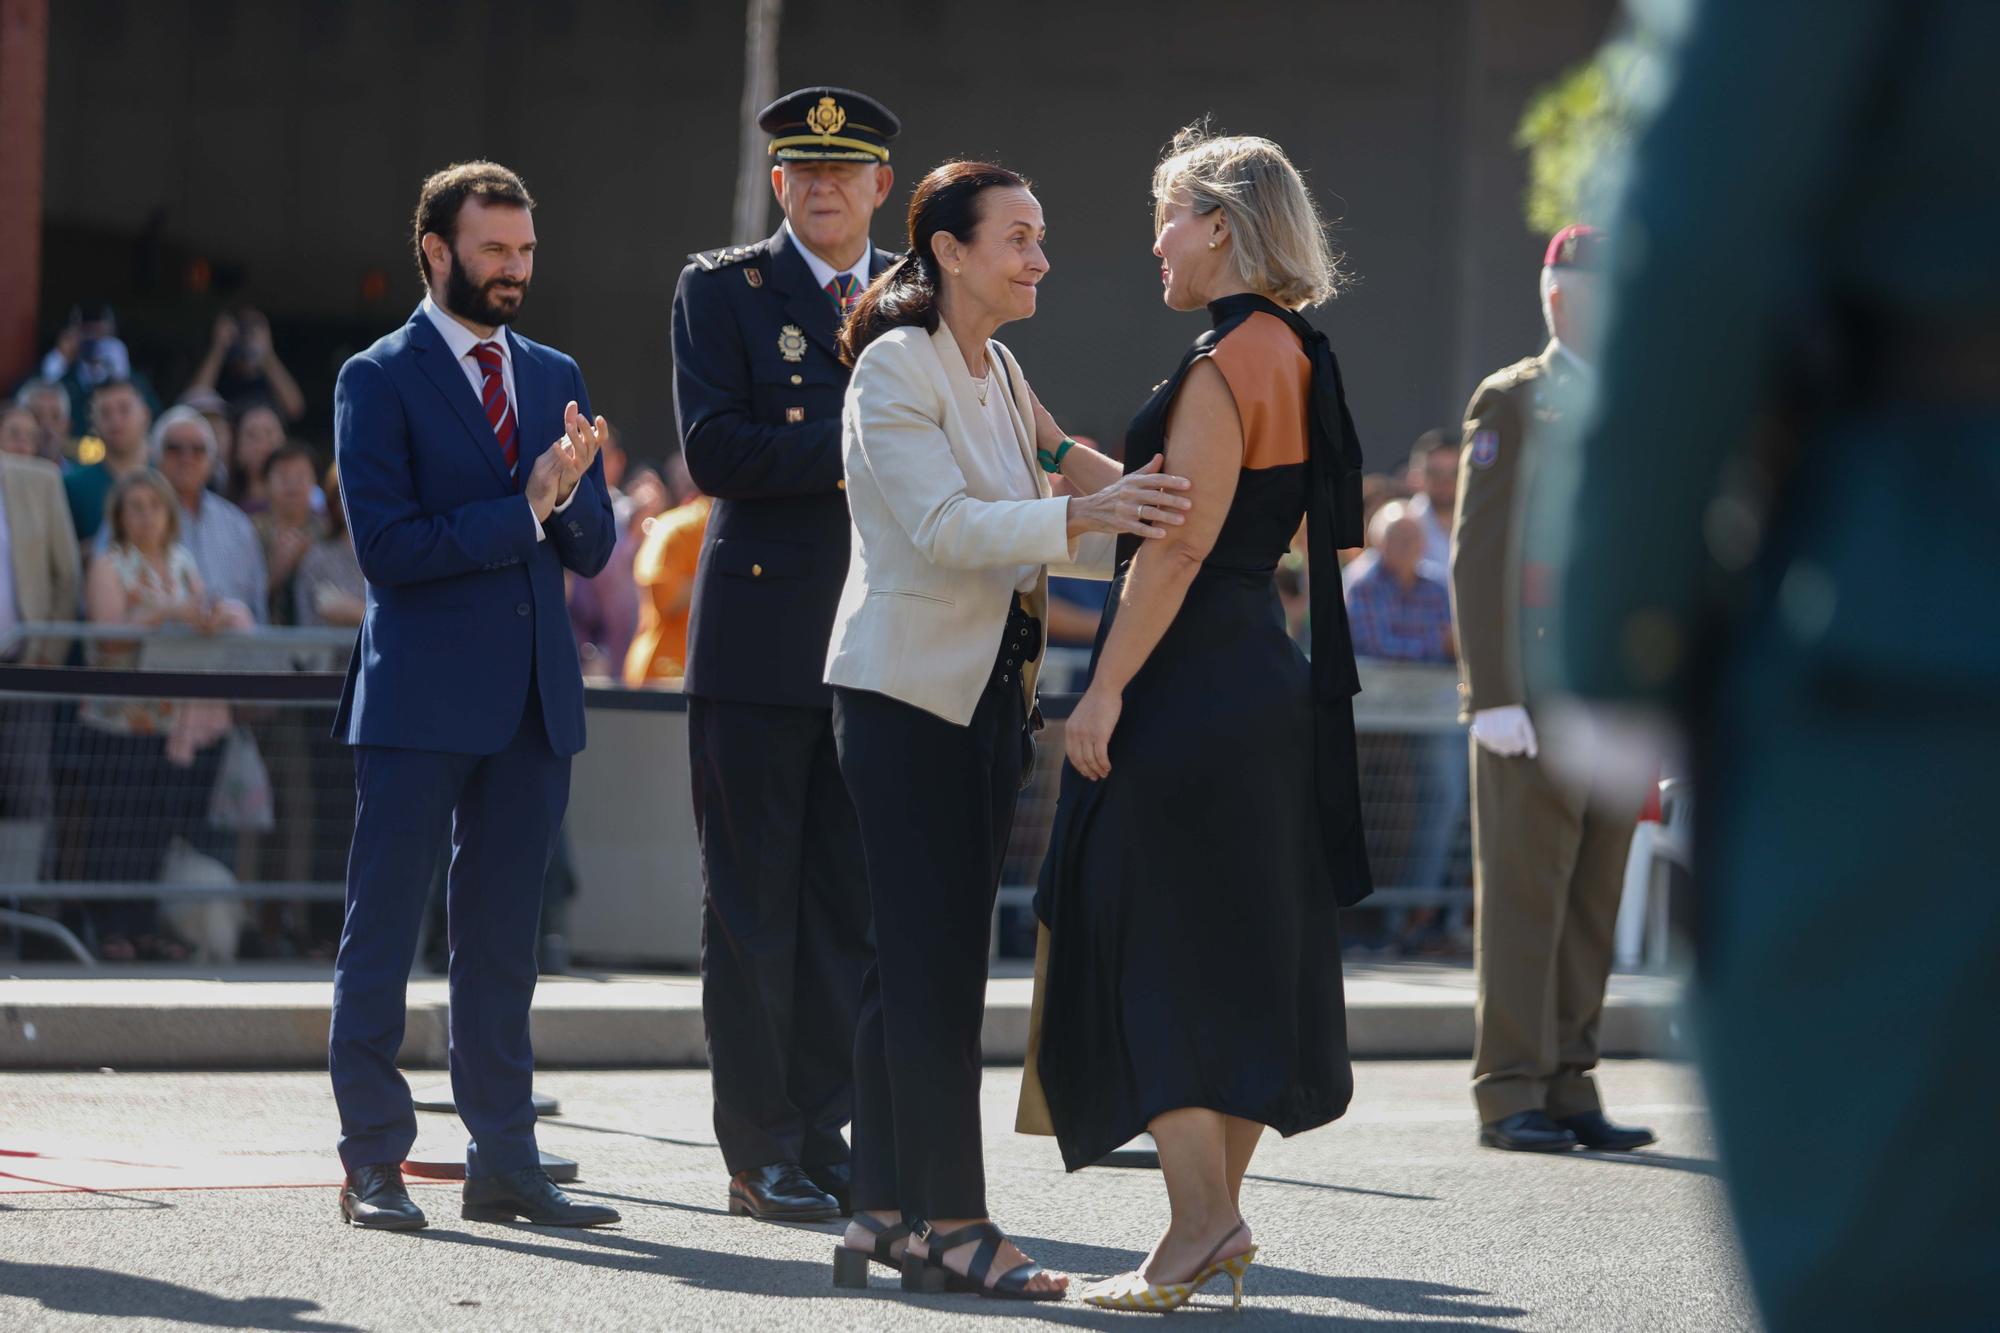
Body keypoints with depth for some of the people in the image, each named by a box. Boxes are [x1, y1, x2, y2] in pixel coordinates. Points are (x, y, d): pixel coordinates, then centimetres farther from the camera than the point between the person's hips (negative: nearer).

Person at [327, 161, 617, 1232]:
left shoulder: (553, 378, 15)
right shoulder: (378, 380, -3)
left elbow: (592, 550, 12)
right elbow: (387, 544, -13)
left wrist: (572, 494, -10)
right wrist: (523, 509, -14)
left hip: (531, 700, 5)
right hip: (418, 699, -5)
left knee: (502, 940, 9)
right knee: (380, 936, -1)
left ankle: (504, 1160, 12)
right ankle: (373, 1163, 3)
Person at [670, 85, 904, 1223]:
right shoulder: (722, 290, 3)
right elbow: (715, 450, -10)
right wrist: (854, 447, -14)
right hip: (762, 637, -3)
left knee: (852, 904, 5)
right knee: (752, 905, 0)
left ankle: (823, 1132, 11)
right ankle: (760, 1150, 4)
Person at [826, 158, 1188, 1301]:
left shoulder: (1001, 375, 15)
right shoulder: (897, 367, -11)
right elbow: (942, 525, -22)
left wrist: (1128, 519, 4)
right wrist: (1079, 515, -33)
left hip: (989, 691, 8)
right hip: (907, 689, -8)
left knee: (924, 959, 8)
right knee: (934, 959, -9)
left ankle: (889, 1209, 11)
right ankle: (948, 1221, -9)